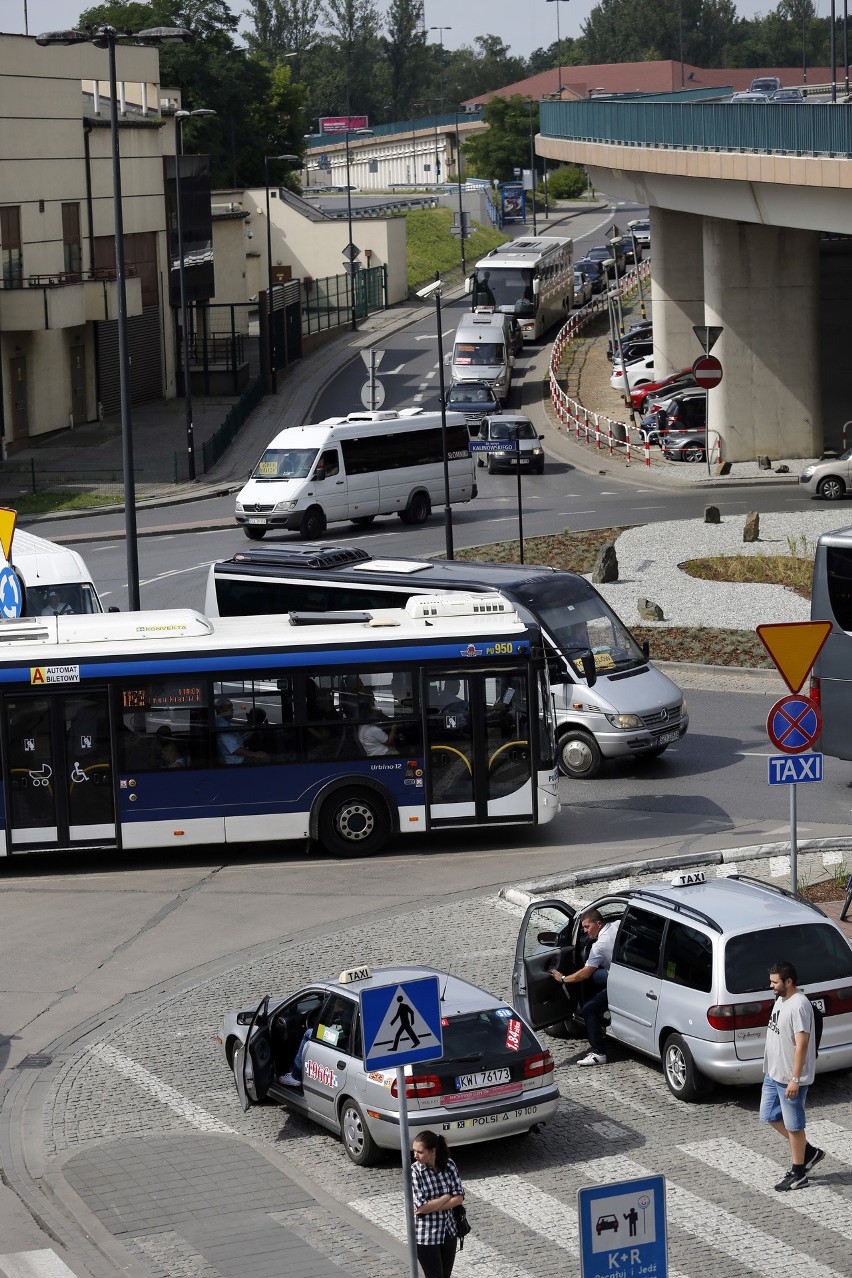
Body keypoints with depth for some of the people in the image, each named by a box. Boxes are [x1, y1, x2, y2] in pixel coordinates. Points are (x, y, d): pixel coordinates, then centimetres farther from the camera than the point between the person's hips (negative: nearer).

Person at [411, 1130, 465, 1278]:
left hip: (448, 1231, 4)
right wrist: (447, 1197, -12)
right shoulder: (414, 1171, -16)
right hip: (426, 1235, -4)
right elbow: (421, 1206, -21)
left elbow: (459, 1198, -8)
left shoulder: (449, 1165, -5)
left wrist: (431, 1207, -17)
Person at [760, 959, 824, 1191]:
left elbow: (802, 1044, -25)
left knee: (793, 1125, 2)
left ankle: (798, 1174, 15)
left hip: (790, 1078, -10)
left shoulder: (799, 1006, -24)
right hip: (773, 1073, 10)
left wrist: (795, 1080, -26)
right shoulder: (781, 999, 7)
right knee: (769, 1116, 17)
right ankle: (809, 1152, 30)